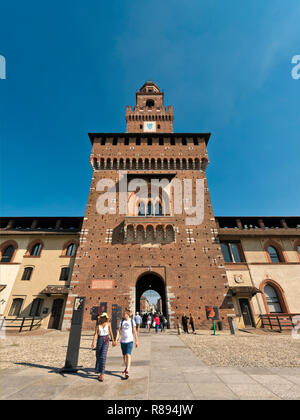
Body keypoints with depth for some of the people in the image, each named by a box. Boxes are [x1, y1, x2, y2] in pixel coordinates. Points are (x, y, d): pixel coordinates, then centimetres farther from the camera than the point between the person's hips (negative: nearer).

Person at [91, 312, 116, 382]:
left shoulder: (108, 324, -4)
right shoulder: (98, 325, -3)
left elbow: (110, 332, 5)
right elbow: (95, 334, -8)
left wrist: (113, 341, 12)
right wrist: (93, 342, -22)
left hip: (106, 340, -2)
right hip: (99, 340, 2)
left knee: (103, 356, -12)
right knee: (98, 356, 16)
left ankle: (102, 374, -3)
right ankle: (97, 370, 45)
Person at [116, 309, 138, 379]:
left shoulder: (132, 321, -6)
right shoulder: (121, 321, 0)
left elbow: (134, 332, 0)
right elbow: (118, 331, -1)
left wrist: (136, 341, 1)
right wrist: (116, 339, -14)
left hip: (130, 341, -3)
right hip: (122, 341, 3)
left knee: (128, 355, -13)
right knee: (124, 356, 15)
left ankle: (127, 372, -7)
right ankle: (126, 368, 37)